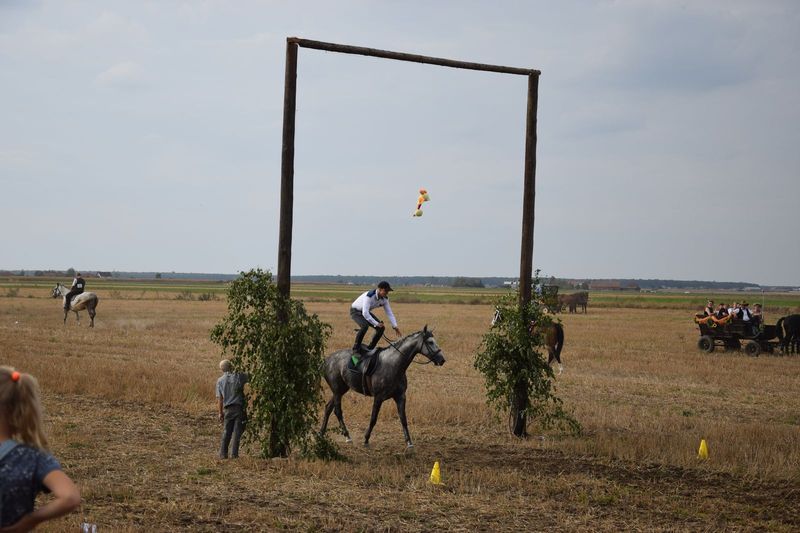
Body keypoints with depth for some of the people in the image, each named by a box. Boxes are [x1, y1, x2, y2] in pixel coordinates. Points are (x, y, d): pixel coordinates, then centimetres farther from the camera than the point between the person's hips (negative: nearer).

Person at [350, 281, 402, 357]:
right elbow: (365, 313, -42)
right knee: (364, 325, -34)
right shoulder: (369, 296, -37)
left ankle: (371, 348, 11)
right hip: (355, 311, -8)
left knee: (381, 328, -5)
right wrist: (376, 323, -43)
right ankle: (356, 349, -21)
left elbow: (389, 313, -6)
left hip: (366, 312, 8)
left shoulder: (384, 299, -13)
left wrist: (395, 326, -15)